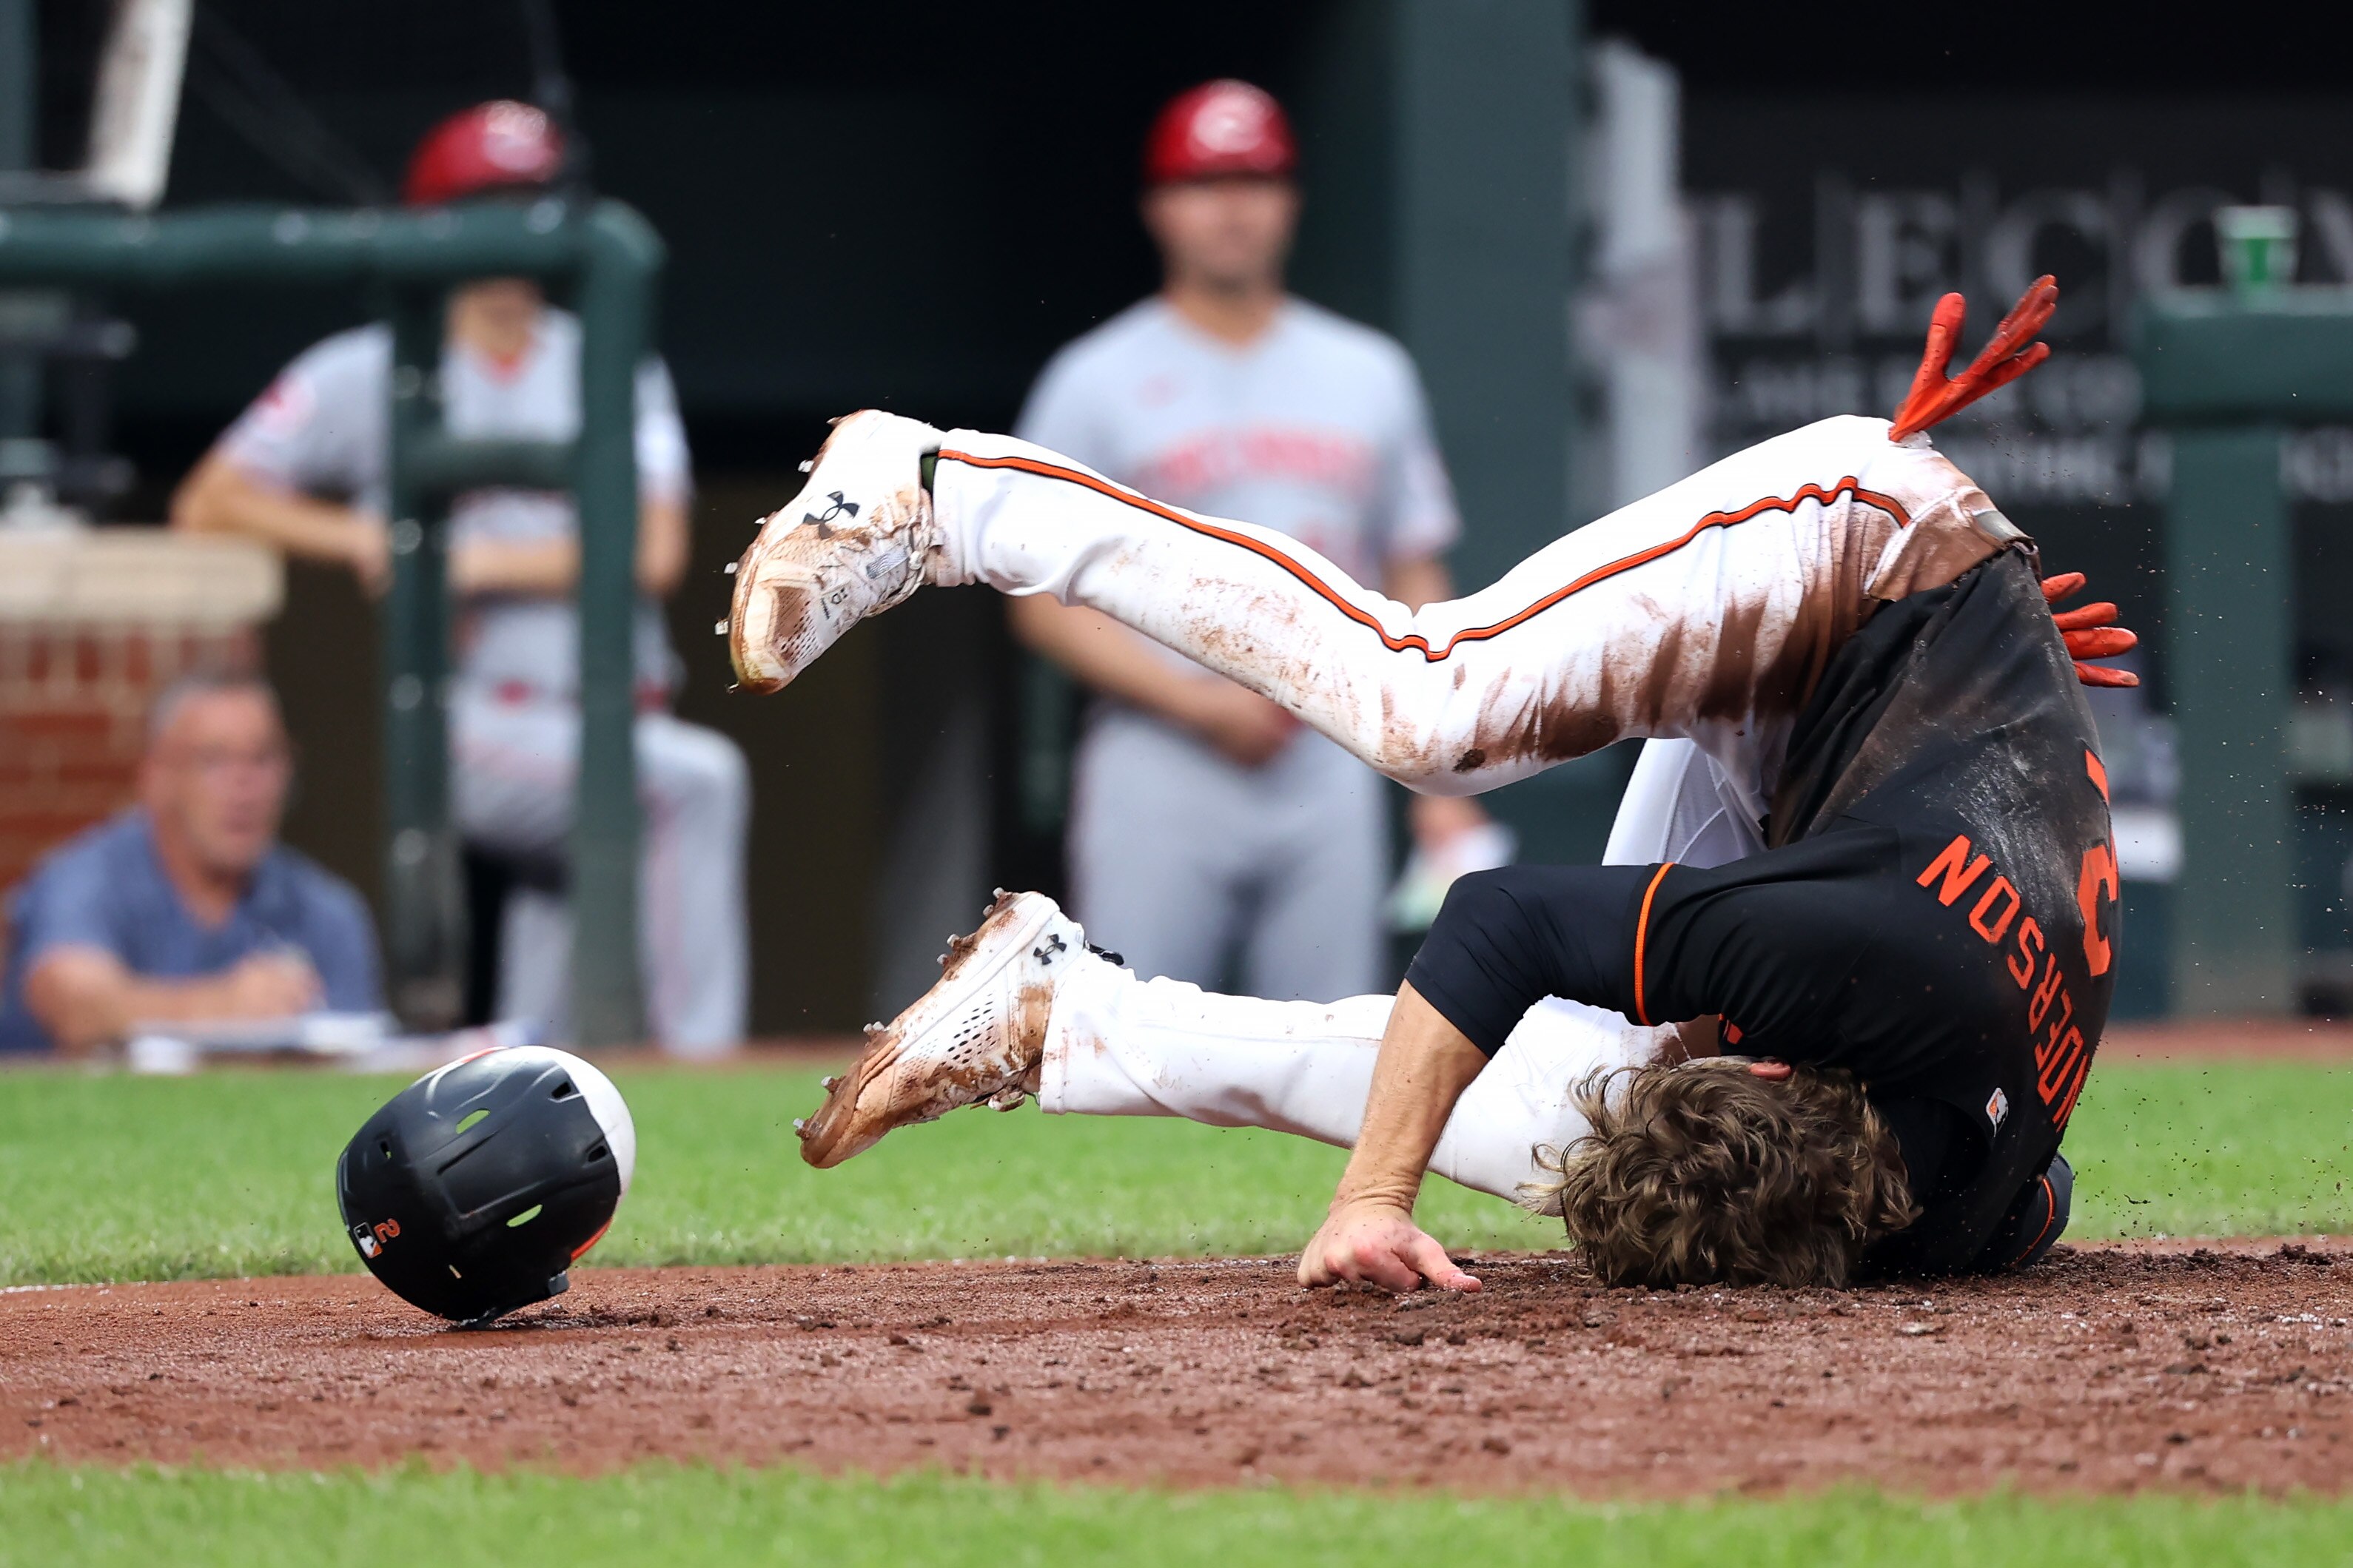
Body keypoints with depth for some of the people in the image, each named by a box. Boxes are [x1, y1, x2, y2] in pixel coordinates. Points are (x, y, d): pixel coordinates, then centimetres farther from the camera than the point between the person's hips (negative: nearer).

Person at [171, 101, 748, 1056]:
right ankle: (699, 1056, -32)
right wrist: (361, 536, -9)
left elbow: (654, 553, -2)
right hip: (470, 722, -4)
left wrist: (487, 562, -11)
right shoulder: (366, 376, 4)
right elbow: (208, 504, 5)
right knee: (698, 776, -30)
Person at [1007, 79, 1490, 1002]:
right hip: (1158, 780, -3)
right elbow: (1045, 602, -1)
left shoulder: (1372, 377, 13)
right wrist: (1198, 703, -13)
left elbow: (1415, 588, 15)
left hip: (1330, 784, 3)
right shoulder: (1097, 383, 3)